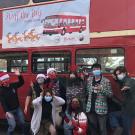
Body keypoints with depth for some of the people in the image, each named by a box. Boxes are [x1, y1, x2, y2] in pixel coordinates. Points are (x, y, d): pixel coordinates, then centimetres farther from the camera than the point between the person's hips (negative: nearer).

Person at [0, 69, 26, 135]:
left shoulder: (13, 85, -3)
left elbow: (21, 82, 8)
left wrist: (19, 75, -10)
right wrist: (6, 112, -32)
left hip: (17, 108, 5)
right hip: (9, 110, -5)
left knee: (22, 122, 16)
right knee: (12, 125, -11)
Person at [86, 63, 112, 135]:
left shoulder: (106, 81, -5)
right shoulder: (89, 79, 8)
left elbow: (110, 94, -5)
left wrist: (102, 89, -18)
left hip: (101, 108, -4)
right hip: (90, 108, 4)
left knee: (102, 129, 1)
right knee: (92, 127, 15)